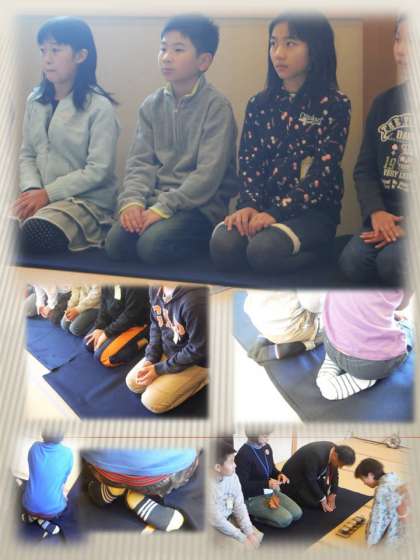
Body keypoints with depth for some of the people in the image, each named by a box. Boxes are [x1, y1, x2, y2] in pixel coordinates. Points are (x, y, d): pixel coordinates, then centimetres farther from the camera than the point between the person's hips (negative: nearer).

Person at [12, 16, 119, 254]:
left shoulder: (99, 106, -8)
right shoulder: (35, 101, 11)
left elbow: (98, 170, -14)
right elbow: (27, 156, 11)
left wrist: (48, 193, -16)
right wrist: (31, 189, -10)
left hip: (87, 200, -6)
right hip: (41, 196, 6)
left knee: (34, 234, -32)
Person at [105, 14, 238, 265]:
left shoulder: (217, 106, -7)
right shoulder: (152, 105, 10)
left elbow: (209, 173, -15)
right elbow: (140, 161, 5)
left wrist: (163, 208, -21)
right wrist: (132, 200, -14)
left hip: (201, 203, -4)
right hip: (156, 196, 5)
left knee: (152, 244, -28)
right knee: (116, 243, -18)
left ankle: (205, 241, 1)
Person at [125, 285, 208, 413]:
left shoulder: (194, 300, -37)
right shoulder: (155, 289, -13)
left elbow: (197, 350, -26)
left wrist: (158, 369, -18)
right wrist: (150, 359, -7)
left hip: (194, 361, -7)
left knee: (151, 401, -9)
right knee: (133, 383, 9)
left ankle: (199, 378, 8)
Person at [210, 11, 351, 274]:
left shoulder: (335, 104, -3)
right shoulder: (259, 104, 10)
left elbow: (323, 173, -12)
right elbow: (249, 162, 4)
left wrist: (276, 212, -21)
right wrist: (249, 205, -15)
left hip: (314, 209, -3)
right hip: (265, 205, 4)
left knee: (263, 250, -31)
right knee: (222, 245, -25)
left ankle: (319, 251, -1)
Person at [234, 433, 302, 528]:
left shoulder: (267, 447, 1)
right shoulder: (243, 455, -25)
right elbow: (242, 486, -24)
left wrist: (279, 474, -8)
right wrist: (266, 483, -29)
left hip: (270, 491, 8)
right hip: (252, 498, -8)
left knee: (297, 513, -1)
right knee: (286, 519, -17)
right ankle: (253, 514, 1)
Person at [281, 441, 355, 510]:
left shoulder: (335, 451, -15)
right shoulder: (317, 455, -38)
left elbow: (334, 473, -2)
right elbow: (310, 479, -29)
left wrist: (332, 494, -4)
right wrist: (322, 499, -20)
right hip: (294, 477, -8)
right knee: (315, 503, -15)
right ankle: (288, 491, 4)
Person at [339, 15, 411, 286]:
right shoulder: (385, 102, 12)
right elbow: (365, 168, 8)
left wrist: (409, 228, -18)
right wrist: (376, 212, -11)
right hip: (388, 217, 4)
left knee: (392, 261, -30)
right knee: (353, 261, -22)